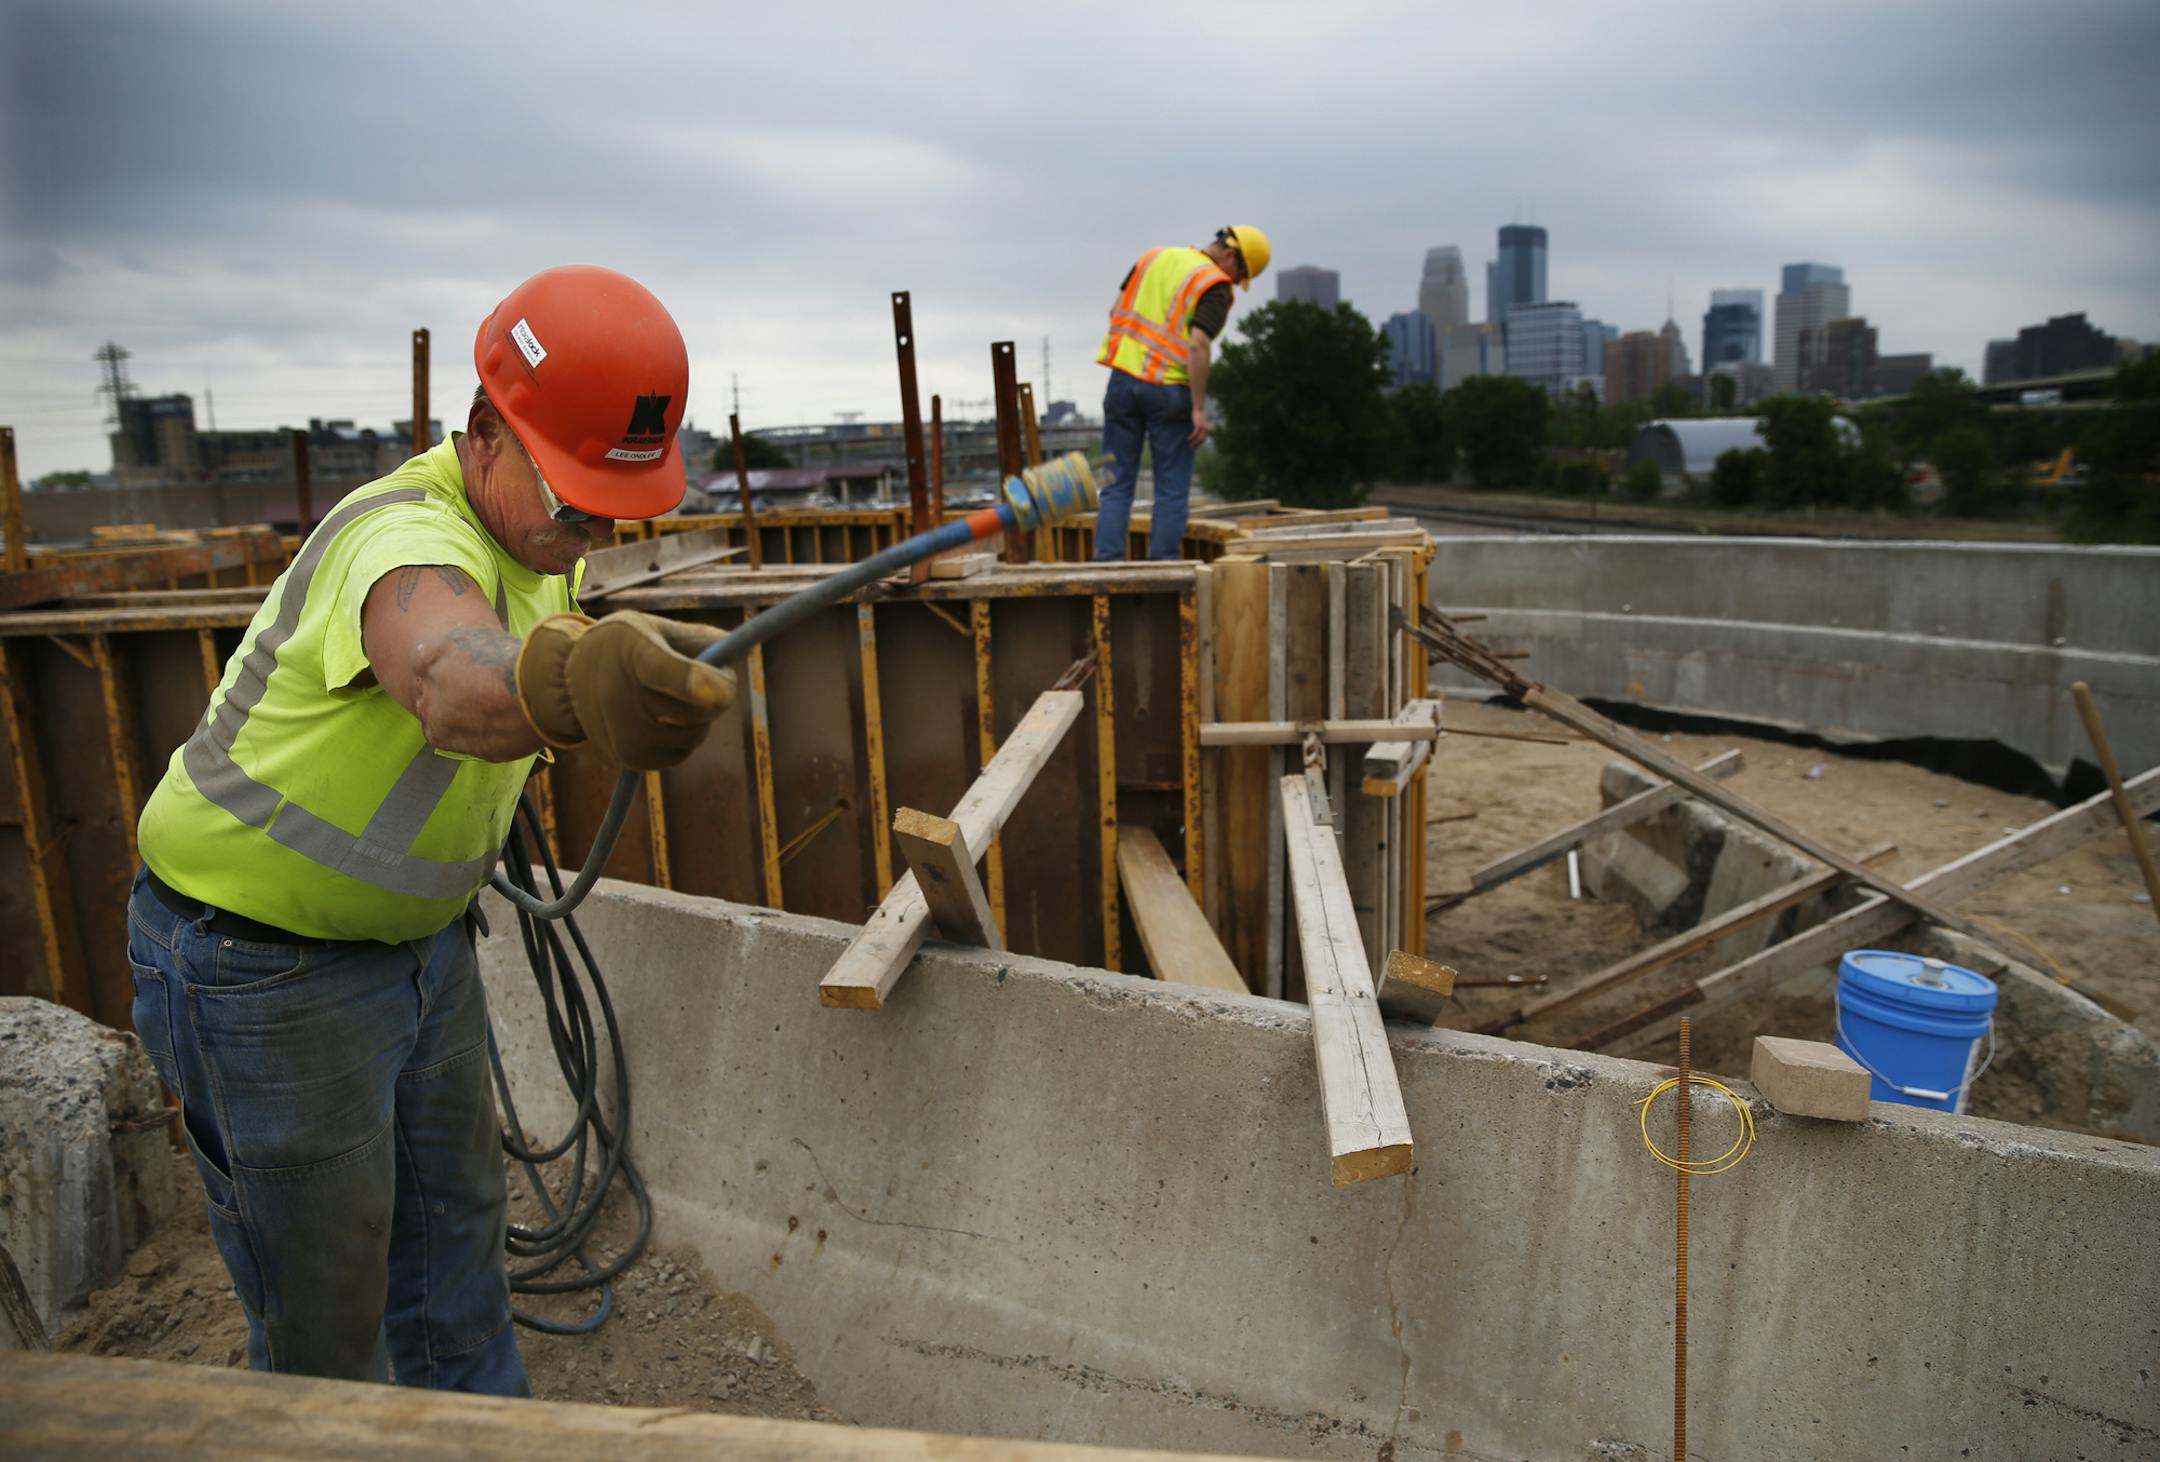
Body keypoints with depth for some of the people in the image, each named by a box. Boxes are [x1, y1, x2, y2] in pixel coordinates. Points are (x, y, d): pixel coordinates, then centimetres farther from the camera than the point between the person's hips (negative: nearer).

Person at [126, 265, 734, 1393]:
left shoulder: (537, 533, -2)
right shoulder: (408, 538, -31)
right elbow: (454, 688, -57)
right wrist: (573, 683, -76)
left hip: (417, 935, 8)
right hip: (259, 957, -8)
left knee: (454, 1224, 21)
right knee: (322, 1305, 4)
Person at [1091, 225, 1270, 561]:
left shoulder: (1154, 257, 13)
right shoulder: (1215, 287, -7)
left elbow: (1116, 311, 13)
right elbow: (1198, 345, -18)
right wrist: (1199, 409, -16)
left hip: (1123, 379, 5)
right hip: (1168, 390, -5)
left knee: (1117, 483, 7)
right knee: (1172, 490, 5)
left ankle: (1106, 564, 2)